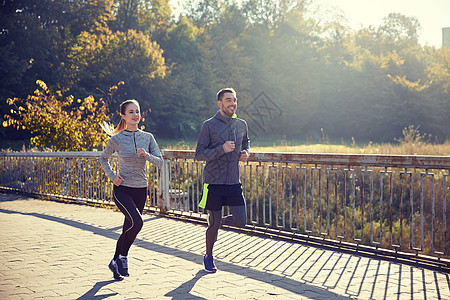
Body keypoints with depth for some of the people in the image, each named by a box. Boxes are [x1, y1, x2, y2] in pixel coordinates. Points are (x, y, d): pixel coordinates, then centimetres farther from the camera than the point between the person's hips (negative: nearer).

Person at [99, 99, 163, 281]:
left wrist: (146, 155, -20)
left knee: (128, 229, 10)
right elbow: (104, 159, 12)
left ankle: (115, 262, 29)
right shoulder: (116, 139, -4)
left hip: (140, 190, 4)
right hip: (122, 189, -4)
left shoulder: (148, 137, 4)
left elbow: (160, 162, -1)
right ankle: (122, 257, -1)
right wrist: (112, 176, -2)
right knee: (137, 222, -23)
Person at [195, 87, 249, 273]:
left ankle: (216, 220, 29)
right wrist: (222, 149, -21)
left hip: (233, 182, 4)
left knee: (241, 221, -2)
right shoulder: (209, 125, -6)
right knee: (214, 224, 4)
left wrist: (245, 153, 8)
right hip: (214, 182, -4)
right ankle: (208, 257, 27)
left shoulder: (242, 124, 9)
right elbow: (199, 154, -9)